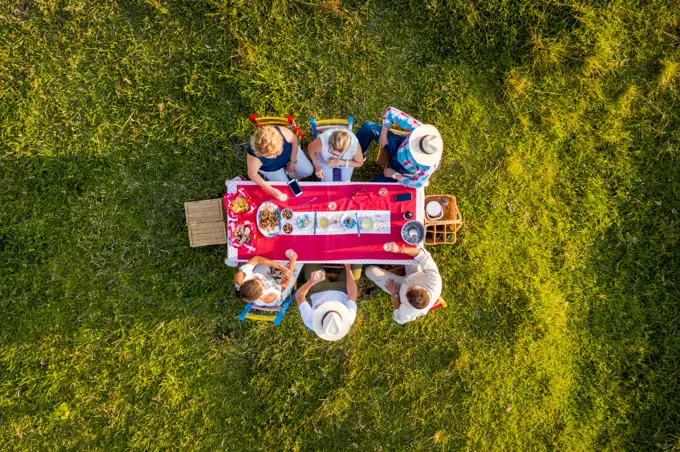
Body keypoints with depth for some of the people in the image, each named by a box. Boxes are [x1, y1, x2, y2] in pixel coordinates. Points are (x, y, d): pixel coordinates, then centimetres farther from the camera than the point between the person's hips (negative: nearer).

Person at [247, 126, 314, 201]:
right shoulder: (254, 157, -45)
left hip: (289, 151, 2)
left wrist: (293, 162, -9)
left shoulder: (284, 133, -43)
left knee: (308, 170, 2)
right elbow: (253, 175, -24)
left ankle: (291, 175, 32)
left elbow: (294, 140, -18)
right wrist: (272, 190, -26)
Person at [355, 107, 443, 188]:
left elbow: (417, 184, -21)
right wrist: (383, 135, -21)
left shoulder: (429, 165, -39)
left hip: (402, 169, -3)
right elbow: (390, 112, -27)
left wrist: (394, 175, -14)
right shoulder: (417, 128, -36)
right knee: (367, 127, -14)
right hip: (398, 145, 3)